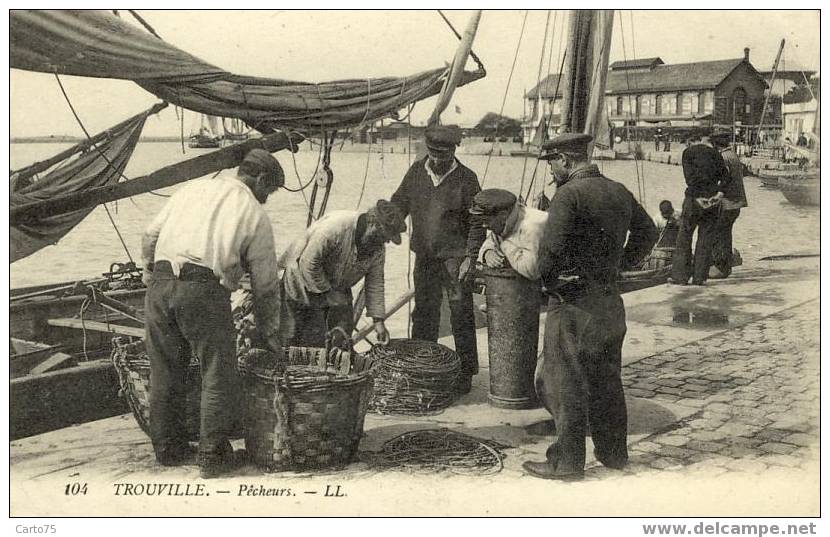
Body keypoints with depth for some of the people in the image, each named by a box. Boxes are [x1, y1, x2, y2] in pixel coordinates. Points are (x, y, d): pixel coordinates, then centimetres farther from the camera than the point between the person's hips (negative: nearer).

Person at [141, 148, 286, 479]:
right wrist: (270, 332, 21)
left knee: (165, 371, 15)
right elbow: (265, 284, 12)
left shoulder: (192, 188, 21)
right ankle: (212, 456, 9)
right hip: (204, 289, -5)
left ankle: (167, 448, 27)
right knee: (218, 375, 6)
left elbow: (150, 236, 17)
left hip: (161, 282, 5)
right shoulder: (255, 213, 11)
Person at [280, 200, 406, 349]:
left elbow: (375, 283, -1)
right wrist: (327, 293, -23)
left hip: (338, 289, 7)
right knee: (315, 342, -10)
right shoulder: (335, 226, -33)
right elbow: (308, 263, -30)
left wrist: (378, 321, -6)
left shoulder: (379, 248, -8)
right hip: (306, 284, -7)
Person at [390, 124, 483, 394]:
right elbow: (398, 205, 13)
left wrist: (470, 256, -10)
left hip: (455, 256, -4)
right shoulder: (416, 172, 4)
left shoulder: (466, 179, -7)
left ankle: (466, 372, 8)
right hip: (424, 255, 4)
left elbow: (477, 222, -4)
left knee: (461, 315, -2)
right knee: (423, 313, 11)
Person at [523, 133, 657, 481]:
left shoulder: (568, 195, -17)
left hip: (575, 303, -8)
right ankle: (613, 451, 29)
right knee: (606, 379, 18)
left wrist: (547, 281, -5)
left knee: (566, 384, 2)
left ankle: (567, 461, 10)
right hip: (611, 300, 8)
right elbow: (647, 232, 19)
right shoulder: (618, 192, 8)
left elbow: (551, 248, -23)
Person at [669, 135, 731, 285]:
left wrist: (697, 196, -15)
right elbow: (725, 175, 3)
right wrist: (720, 192, -7)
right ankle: (699, 277, 7)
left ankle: (680, 276, 2)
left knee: (685, 235, 4)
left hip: (694, 197, -3)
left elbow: (689, 177, -11)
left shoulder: (688, 152, 2)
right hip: (712, 198, 3)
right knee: (705, 237, 7)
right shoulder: (715, 152, 14)